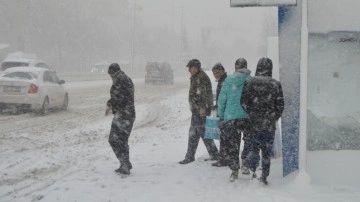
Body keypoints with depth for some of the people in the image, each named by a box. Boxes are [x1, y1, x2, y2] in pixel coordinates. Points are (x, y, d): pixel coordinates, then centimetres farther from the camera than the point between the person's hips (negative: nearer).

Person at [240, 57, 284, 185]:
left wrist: (249, 115, 11)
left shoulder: (250, 82, -3)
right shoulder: (275, 84, -3)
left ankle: (252, 172, 11)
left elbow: (243, 102, -3)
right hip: (269, 124, 0)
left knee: (253, 148, 14)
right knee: (266, 150, 7)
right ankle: (264, 176, 9)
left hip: (253, 122, 0)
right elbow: (280, 105, 0)